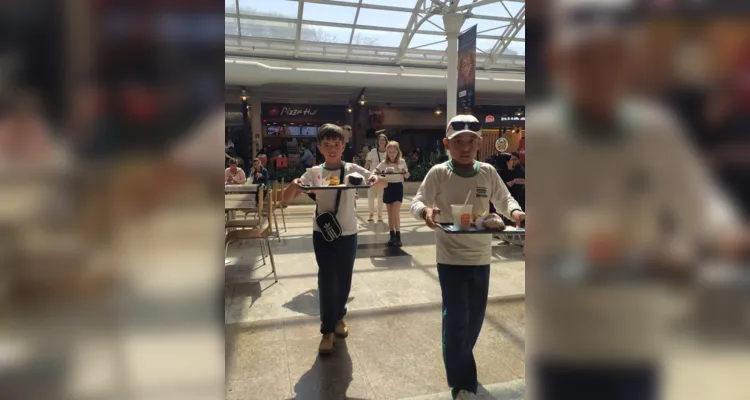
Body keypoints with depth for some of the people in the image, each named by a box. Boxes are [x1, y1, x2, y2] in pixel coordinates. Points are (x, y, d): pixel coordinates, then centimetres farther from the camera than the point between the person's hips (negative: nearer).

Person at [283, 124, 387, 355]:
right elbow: (286, 200, -6)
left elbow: (385, 184, -1)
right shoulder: (314, 173, -5)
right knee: (327, 279, -1)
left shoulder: (353, 170, -5)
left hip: (348, 233, 1)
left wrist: (376, 179, -25)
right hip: (322, 234, -1)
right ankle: (327, 330, 12)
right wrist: (294, 185, -27)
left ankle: (338, 317, 37)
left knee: (344, 278, 12)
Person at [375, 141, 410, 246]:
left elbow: (407, 176, 4)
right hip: (388, 188, 2)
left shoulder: (402, 161, -2)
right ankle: (392, 236, 17)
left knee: (395, 214, -10)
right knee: (390, 214, 8)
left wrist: (404, 171, -17)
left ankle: (398, 236, 0)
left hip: (398, 187, -2)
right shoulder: (384, 162, -1)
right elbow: (375, 171, -10)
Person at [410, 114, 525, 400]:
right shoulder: (438, 173, -10)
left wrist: (515, 212, -14)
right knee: (456, 318, -3)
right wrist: (426, 211, -33)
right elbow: (416, 202, -10)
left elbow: (504, 199, 8)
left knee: (476, 316, 16)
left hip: (480, 257, 4)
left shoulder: (488, 172, -1)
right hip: (450, 258, -4)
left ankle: (460, 361, 45)